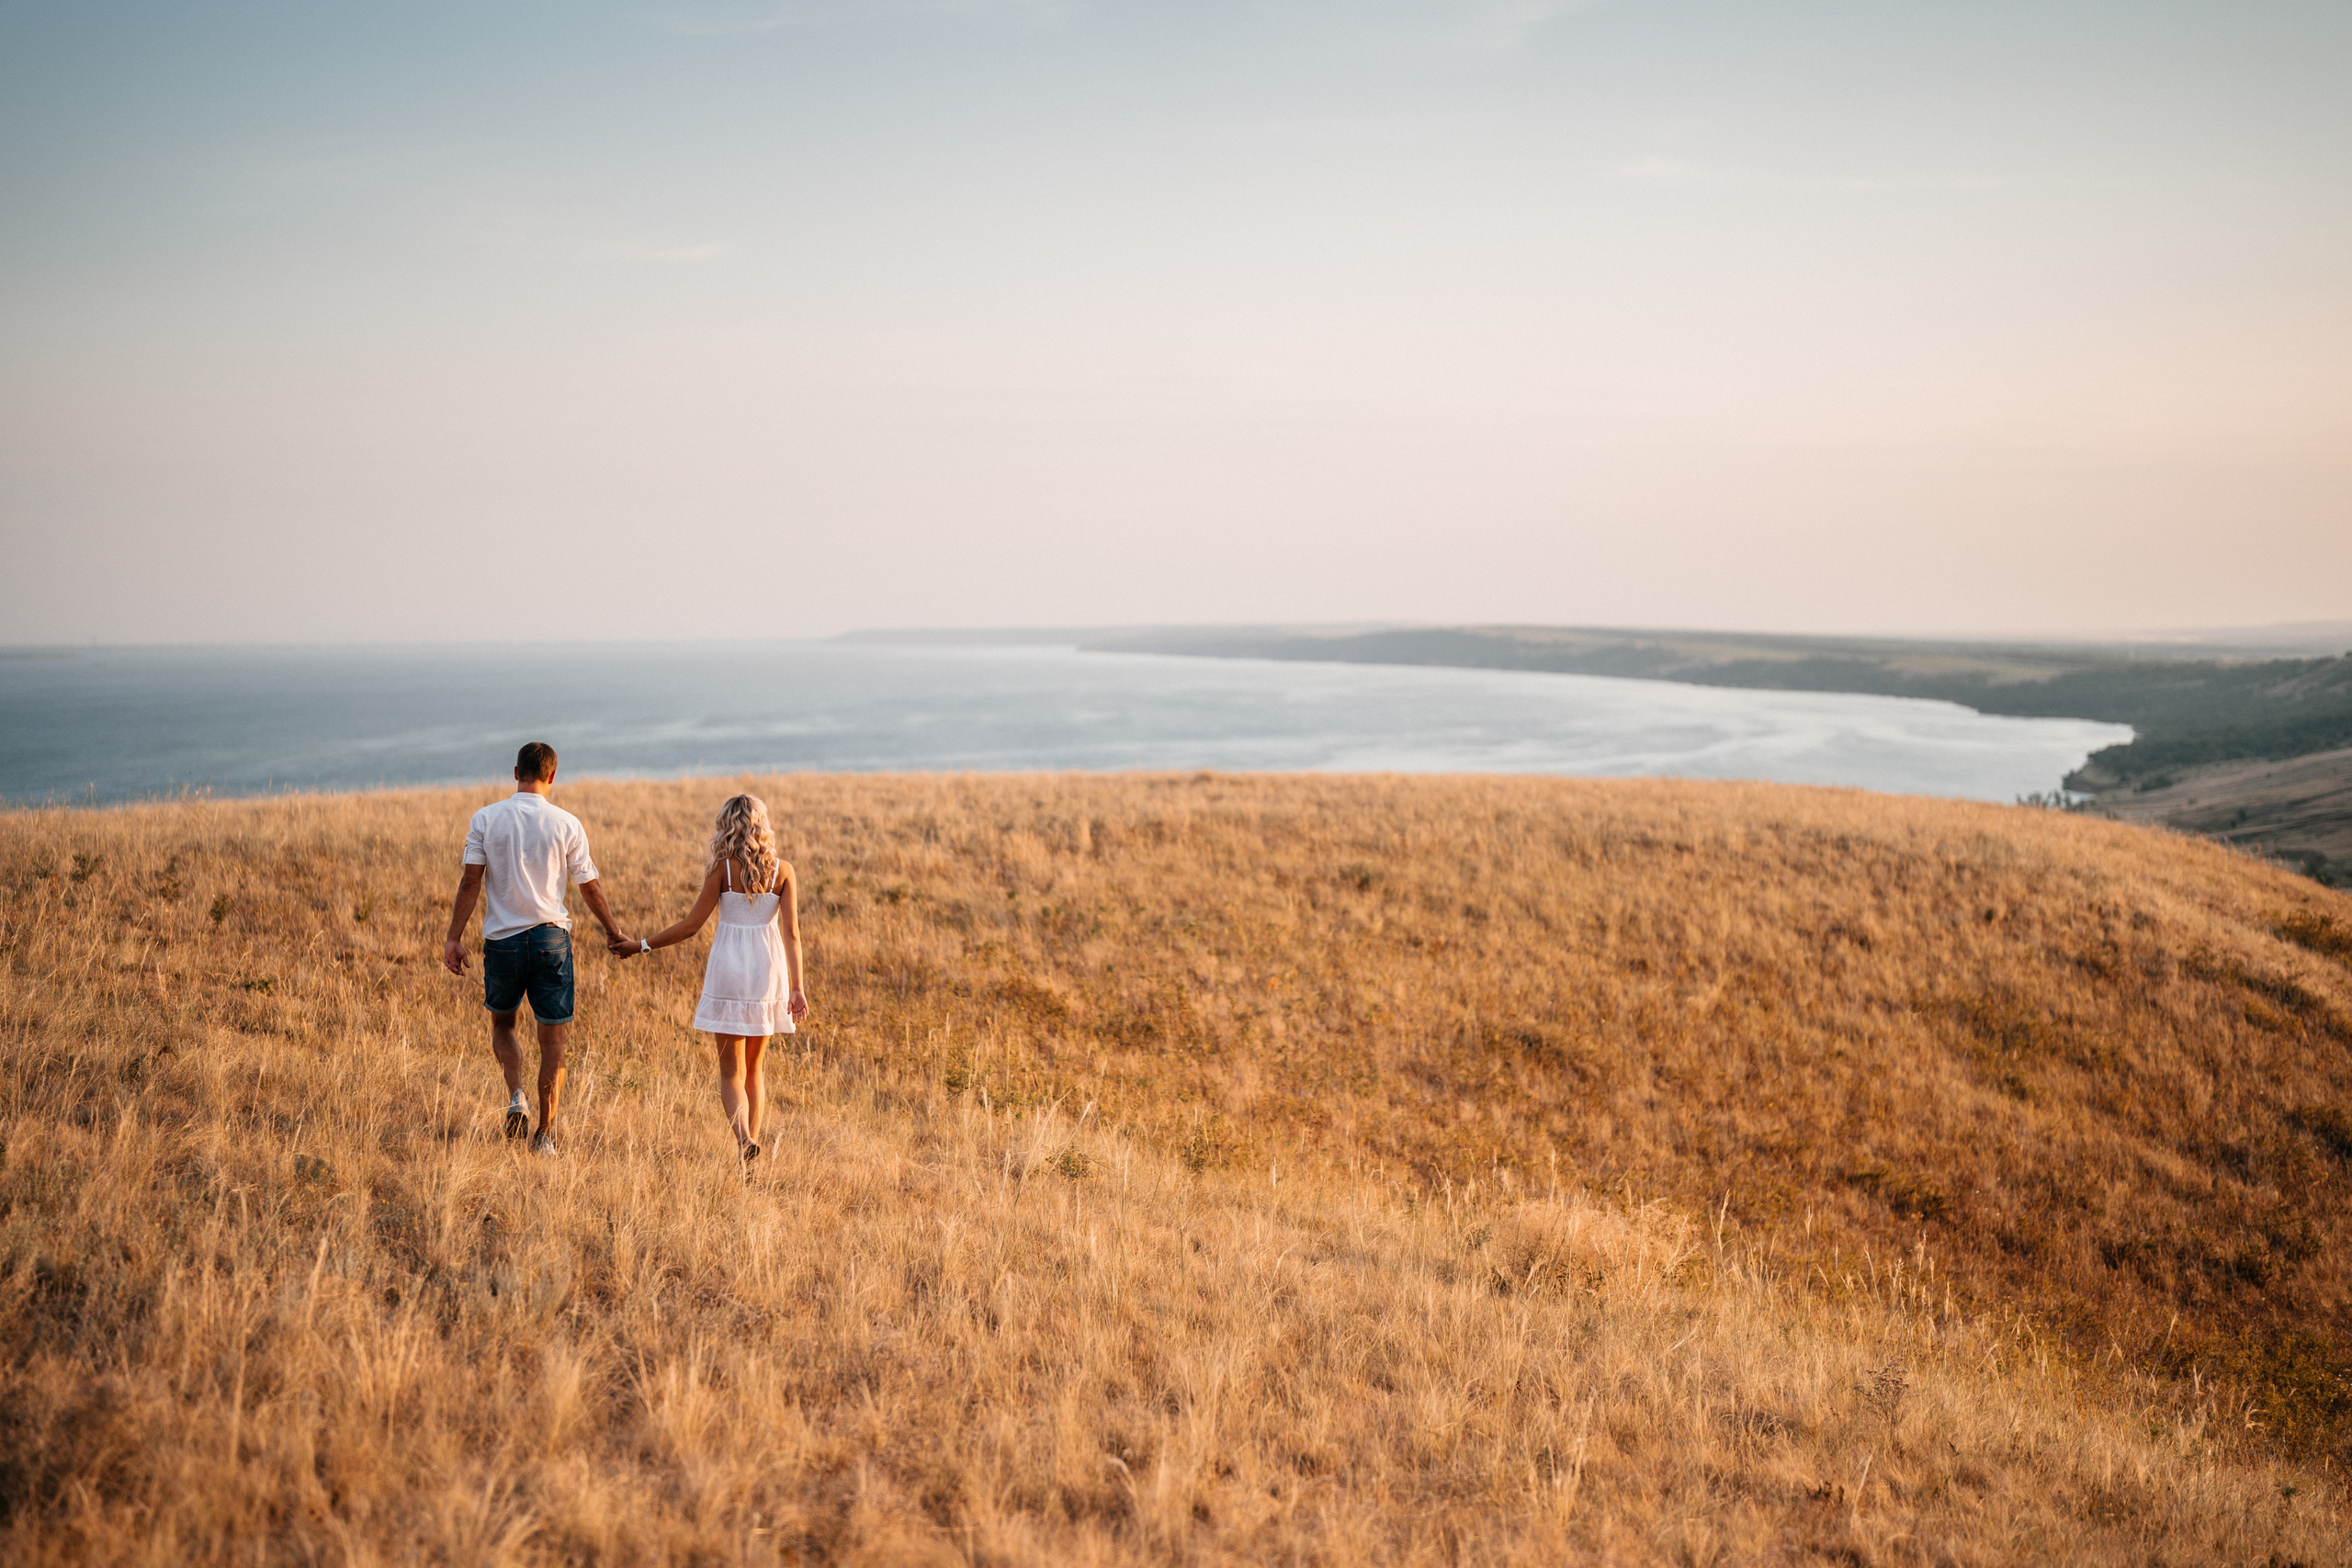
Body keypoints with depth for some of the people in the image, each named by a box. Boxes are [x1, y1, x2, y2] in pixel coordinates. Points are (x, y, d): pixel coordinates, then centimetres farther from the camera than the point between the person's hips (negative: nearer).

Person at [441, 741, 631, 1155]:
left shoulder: (486, 819, -3)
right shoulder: (566, 824, -3)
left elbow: (470, 882, -6)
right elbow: (590, 887, 1)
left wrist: (455, 938, -2)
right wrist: (614, 932, 14)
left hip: (502, 939, 1)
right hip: (551, 939, -1)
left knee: (502, 1023, 22)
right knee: (553, 1038, 6)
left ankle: (516, 1098, -1)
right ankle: (545, 1135, 6)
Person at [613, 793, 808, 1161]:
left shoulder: (723, 869, -6)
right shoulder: (782, 871, 0)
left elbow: (690, 926, -6)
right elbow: (791, 933, -5)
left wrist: (640, 945, 5)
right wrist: (796, 989, -6)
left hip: (729, 970, -2)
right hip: (768, 970, 2)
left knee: (731, 1072, 2)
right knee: (753, 1069, 19)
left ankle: (744, 1138, -20)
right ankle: (752, 1139, 17)